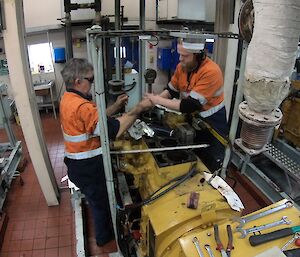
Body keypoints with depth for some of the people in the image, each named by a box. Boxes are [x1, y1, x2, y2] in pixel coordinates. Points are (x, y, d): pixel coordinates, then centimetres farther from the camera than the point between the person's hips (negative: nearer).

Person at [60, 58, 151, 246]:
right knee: (101, 202, 17)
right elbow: (114, 130, -35)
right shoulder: (81, 107, -32)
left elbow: (95, 119, 8)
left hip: (78, 164, 9)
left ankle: (104, 230, 54)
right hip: (88, 169, -9)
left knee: (97, 200, 30)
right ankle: (104, 236, 42)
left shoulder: (68, 98, 1)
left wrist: (116, 106, 0)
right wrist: (138, 109, -26)